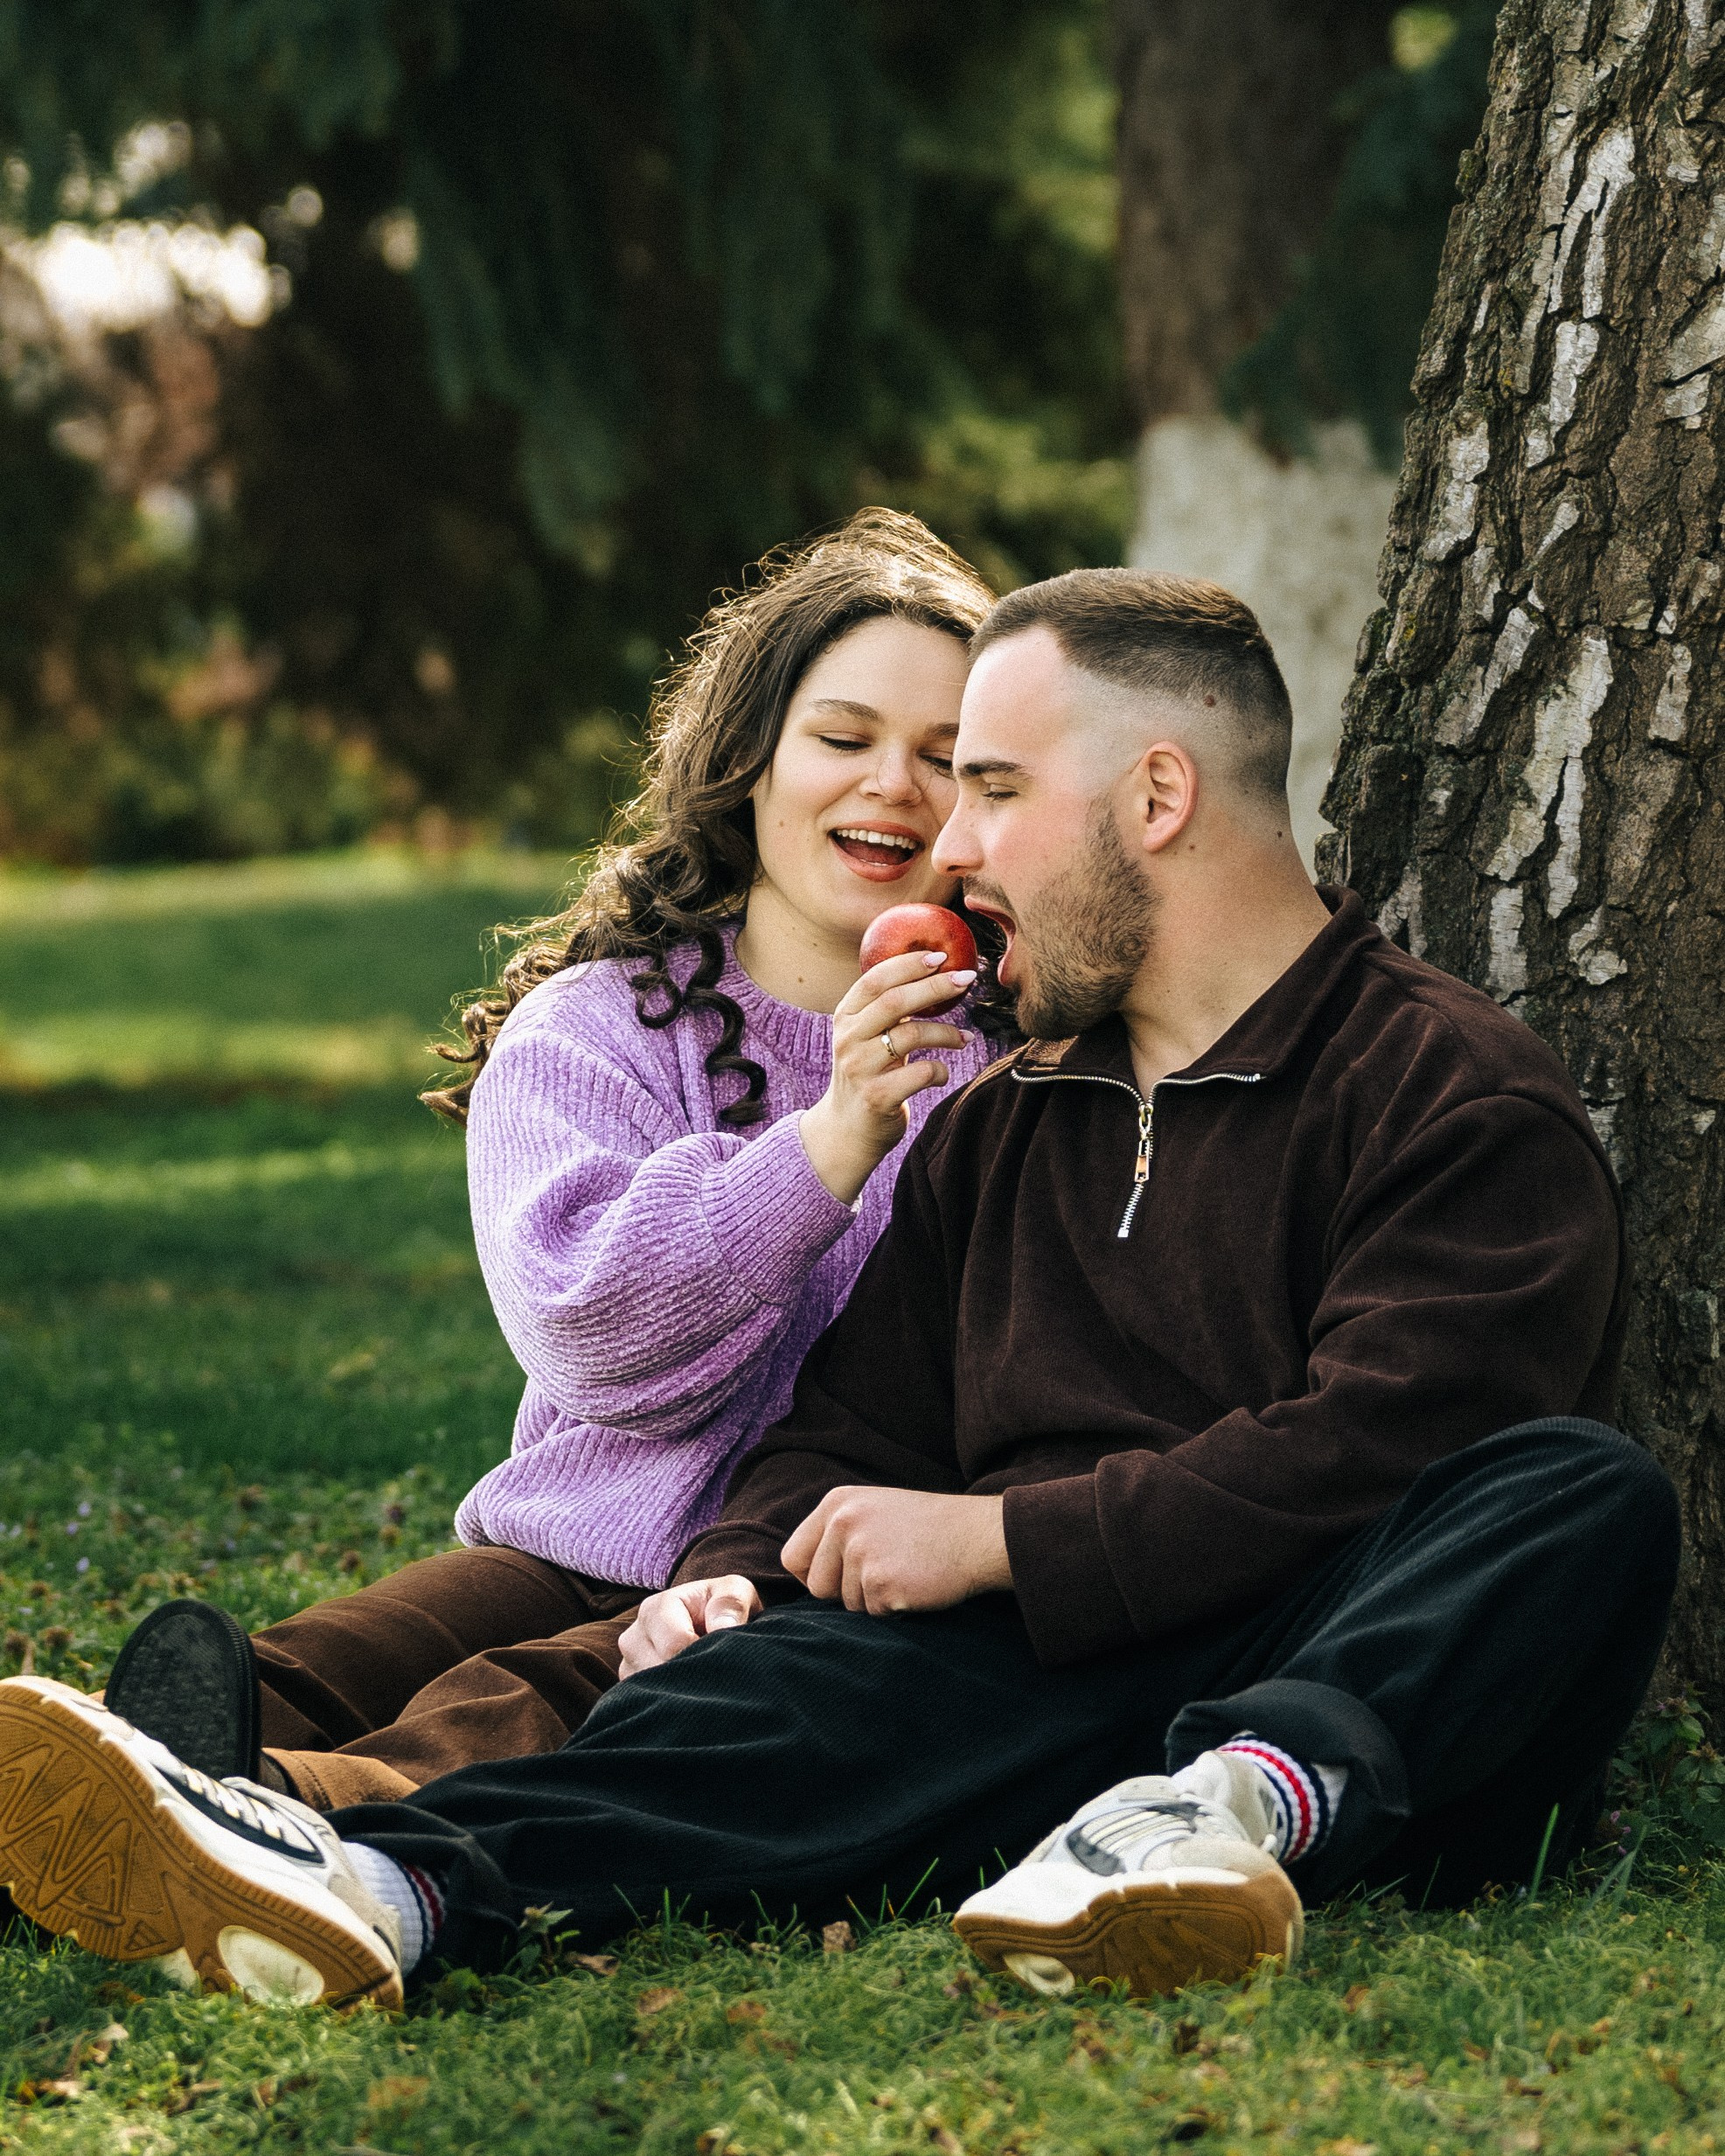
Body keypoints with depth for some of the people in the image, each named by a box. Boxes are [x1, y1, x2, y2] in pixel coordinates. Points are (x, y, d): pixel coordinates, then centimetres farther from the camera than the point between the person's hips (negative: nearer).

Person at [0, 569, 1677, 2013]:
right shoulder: (1003, 1126, 26)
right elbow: (855, 1428, 24)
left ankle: (1248, 1803, -57)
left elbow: (1366, 1447, -11)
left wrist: (1001, 1537, -11)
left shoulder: (1462, 1098, 4)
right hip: (1033, 1671, 3)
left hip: (1377, 1679, -3)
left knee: (1587, 1501, -33)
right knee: (813, 1682, -29)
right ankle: (386, 1882, -56)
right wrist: (736, 1567, 1)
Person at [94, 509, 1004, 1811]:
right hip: (587, 1550, 3)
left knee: (518, 1711, -36)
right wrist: (834, 1137, -21)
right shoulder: (584, 1033, 10)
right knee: (308, 1676, -31)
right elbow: (597, 1329, -9)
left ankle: (287, 1813, -65)